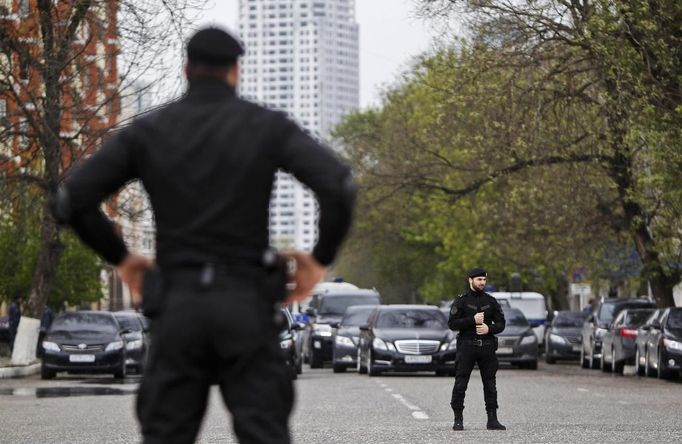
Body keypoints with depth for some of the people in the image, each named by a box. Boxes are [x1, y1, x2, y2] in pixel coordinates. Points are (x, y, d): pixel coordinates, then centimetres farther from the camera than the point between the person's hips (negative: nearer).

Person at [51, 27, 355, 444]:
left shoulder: (147, 131, 5)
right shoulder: (268, 126, 1)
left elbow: (71, 200, 0)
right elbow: (340, 186, -14)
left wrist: (120, 256, 16)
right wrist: (322, 257, 2)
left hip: (178, 306, 1)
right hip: (245, 305, -1)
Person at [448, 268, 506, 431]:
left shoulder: (491, 301, 11)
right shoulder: (461, 301, 1)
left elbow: (501, 324, 10)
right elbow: (452, 323, -7)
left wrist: (489, 328, -10)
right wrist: (472, 320, -16)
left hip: (487, 347, 3)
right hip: (467, 346, -3)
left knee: (490, 385, 4)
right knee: (460, 384, -6)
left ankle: (492, 419, 9)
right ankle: (458, 420, -2)